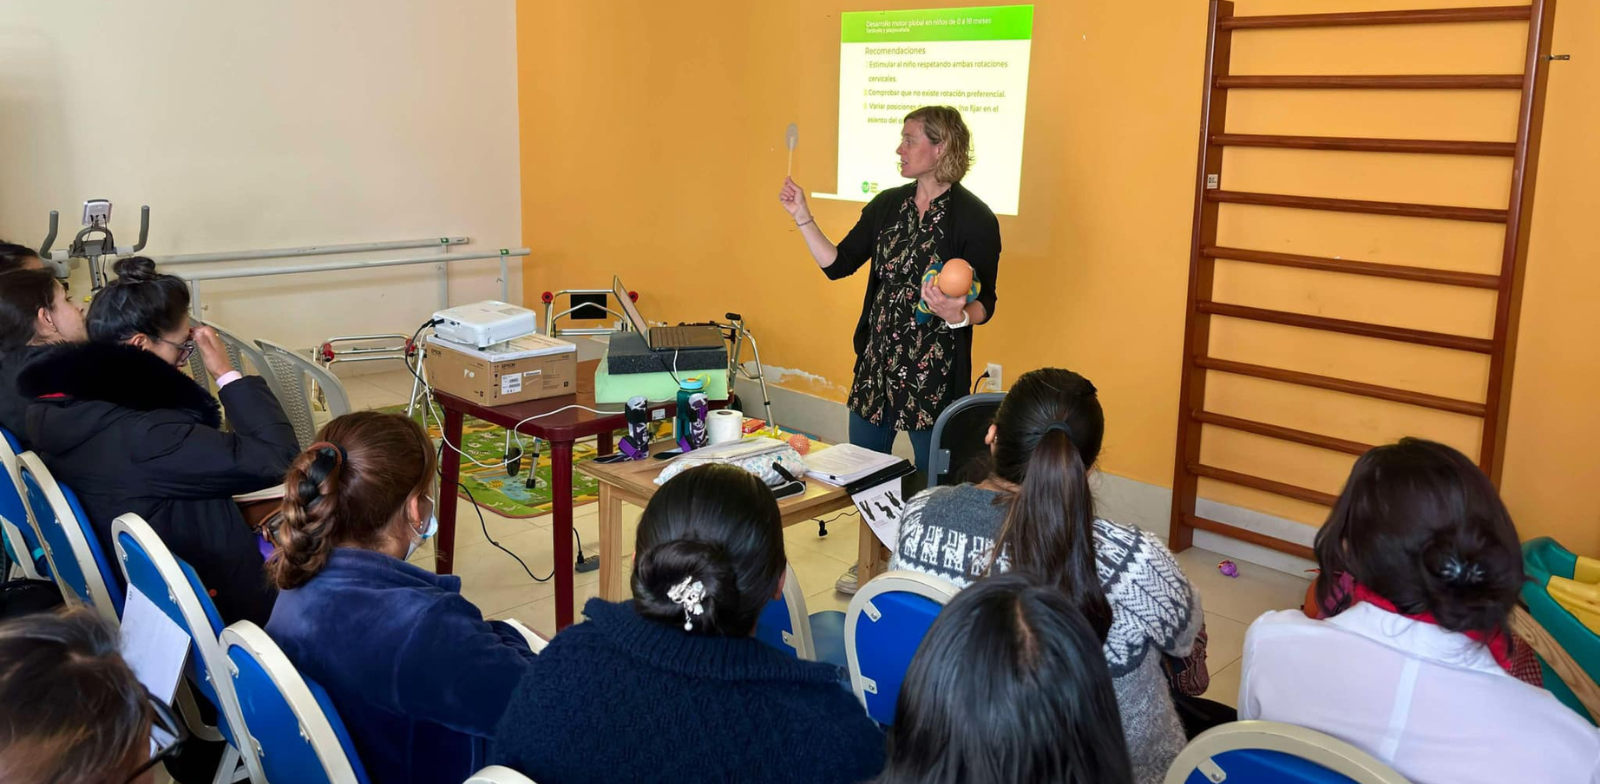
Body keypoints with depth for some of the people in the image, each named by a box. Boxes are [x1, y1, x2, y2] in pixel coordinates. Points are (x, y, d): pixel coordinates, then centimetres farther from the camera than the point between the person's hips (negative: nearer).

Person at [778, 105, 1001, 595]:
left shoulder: (973, 219, -11)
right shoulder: (888, 206, 7)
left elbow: (984, 305, -9)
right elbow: (838, 264, 7)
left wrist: (957, 315, -30)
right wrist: (803, 219, -1)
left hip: (936, 369, -6)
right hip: (877, 357, 7)